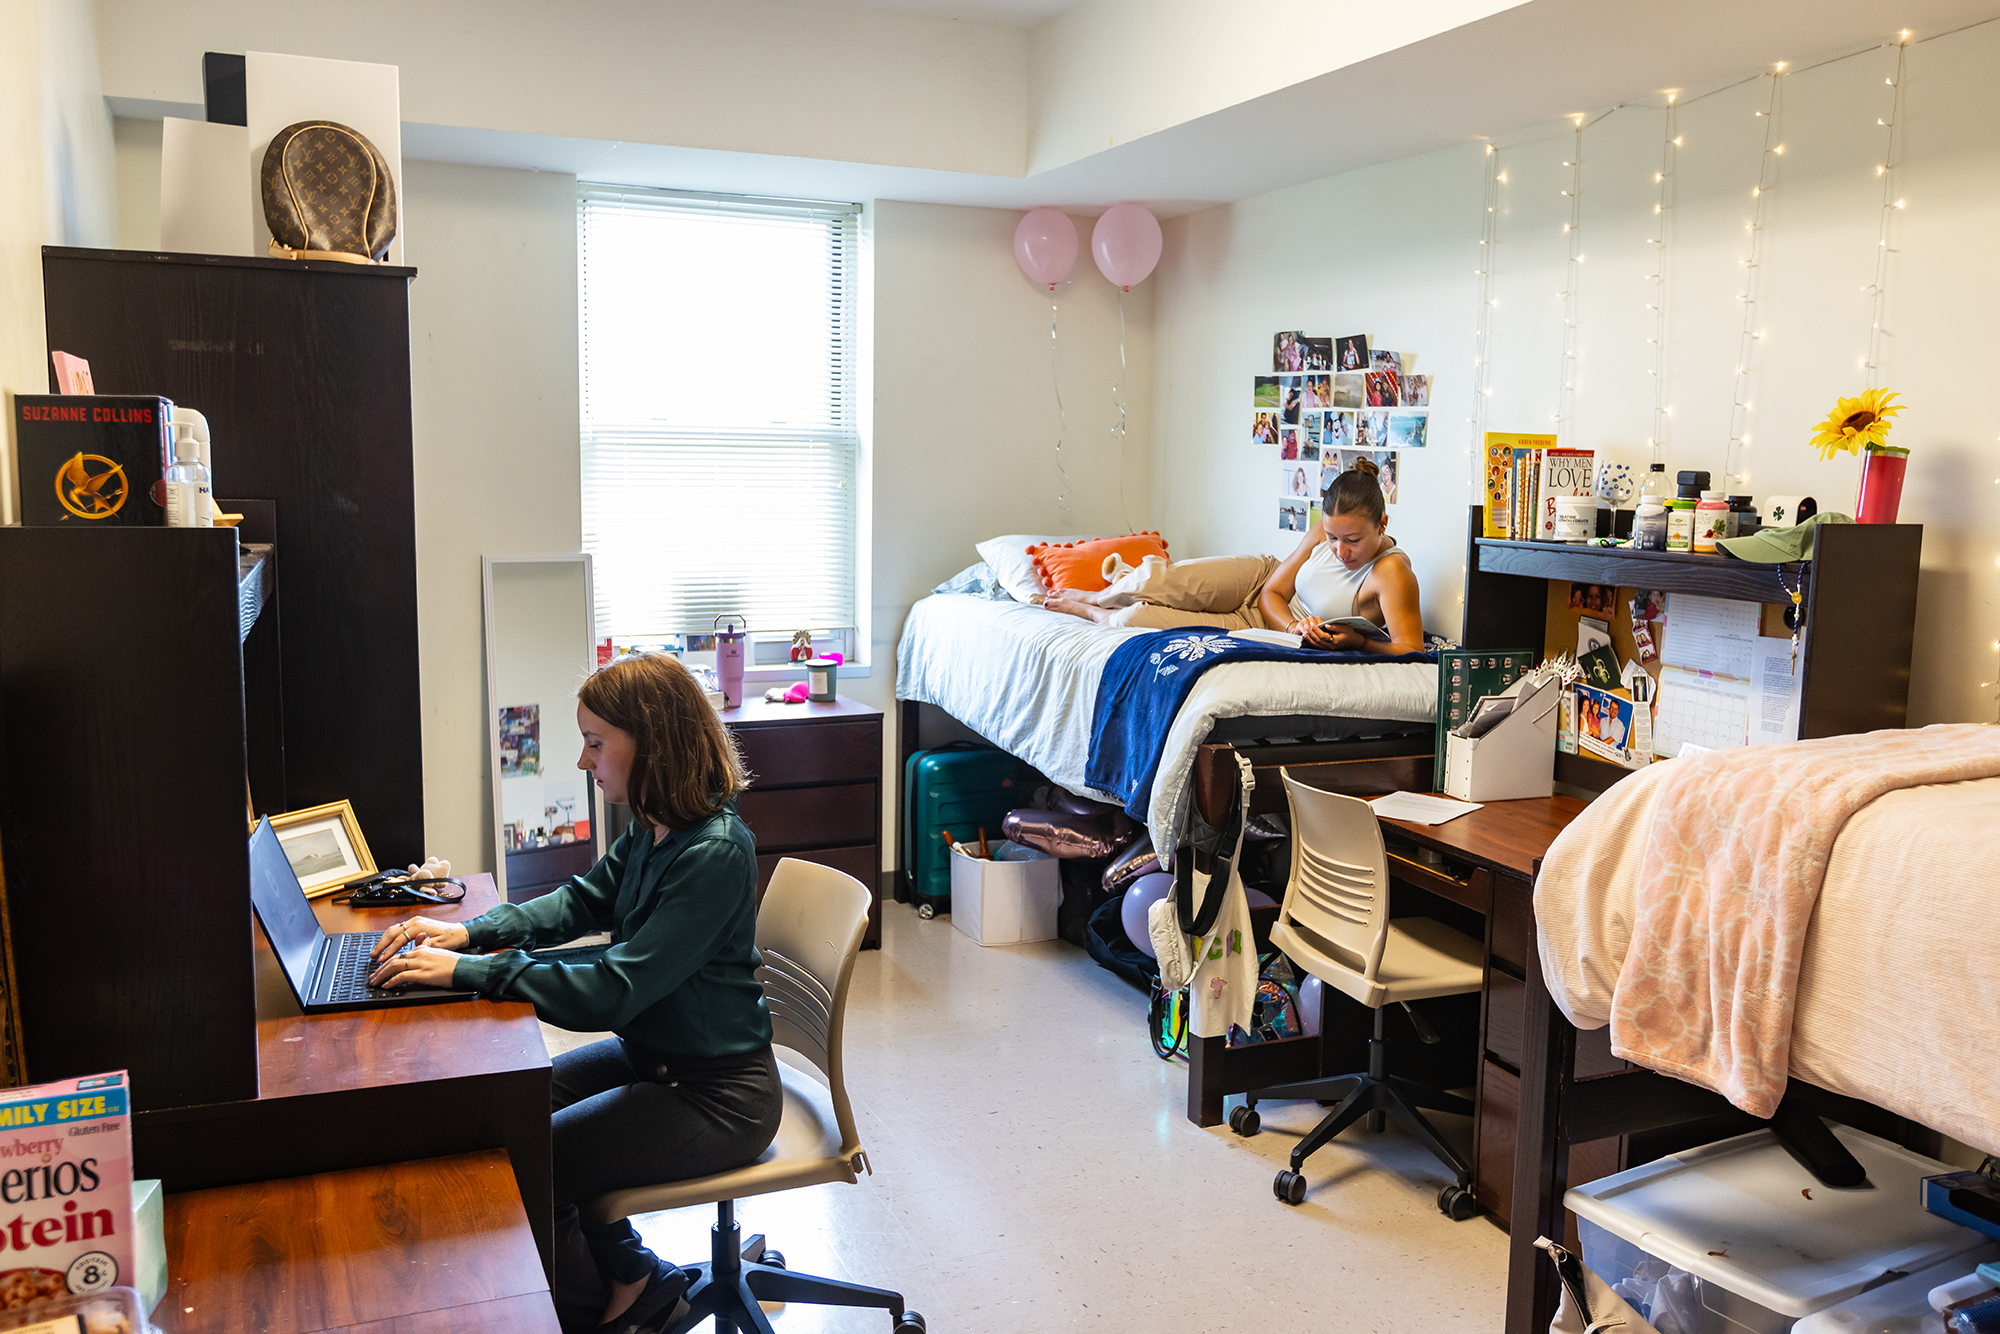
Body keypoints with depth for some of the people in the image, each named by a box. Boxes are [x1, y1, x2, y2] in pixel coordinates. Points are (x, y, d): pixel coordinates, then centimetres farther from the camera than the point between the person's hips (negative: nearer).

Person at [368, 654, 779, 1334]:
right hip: (651, 1053, 9)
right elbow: (582, 901, 14)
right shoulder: (653, 829, 0)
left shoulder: (714, 853, -29)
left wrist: (466, 971, -27)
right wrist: (469, 932, -1)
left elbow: (612, 991, -31)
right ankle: (631, 1277, 24)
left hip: (716, 1092, -9)